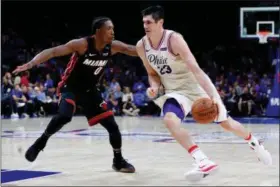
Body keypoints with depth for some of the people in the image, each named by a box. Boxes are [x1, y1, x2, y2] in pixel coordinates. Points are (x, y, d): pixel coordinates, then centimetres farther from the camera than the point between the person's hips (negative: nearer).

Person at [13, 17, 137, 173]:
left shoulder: (113, 46, -11)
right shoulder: (82, 44, -25)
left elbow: (132, 50, 1)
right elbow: (53, 51, -29)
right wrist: (30, 64, -41)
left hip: (90, 90, 5)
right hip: (71, 88, -5)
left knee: (112, 125, 0)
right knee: (64, 116, -34)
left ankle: (118, 161, 20)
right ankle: (41, 141, -9)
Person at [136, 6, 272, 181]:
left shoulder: (174, 39, -25)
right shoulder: (142, 46, -8)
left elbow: (196, 69, -32)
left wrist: (213, 96, -42)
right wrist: (154, 86, -16)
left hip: (197, 86, -4)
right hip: (174, 91, 4)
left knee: (226, 123, 8)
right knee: (170, 120, -28)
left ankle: (255, 142, 39)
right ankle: (203, 161, -31)